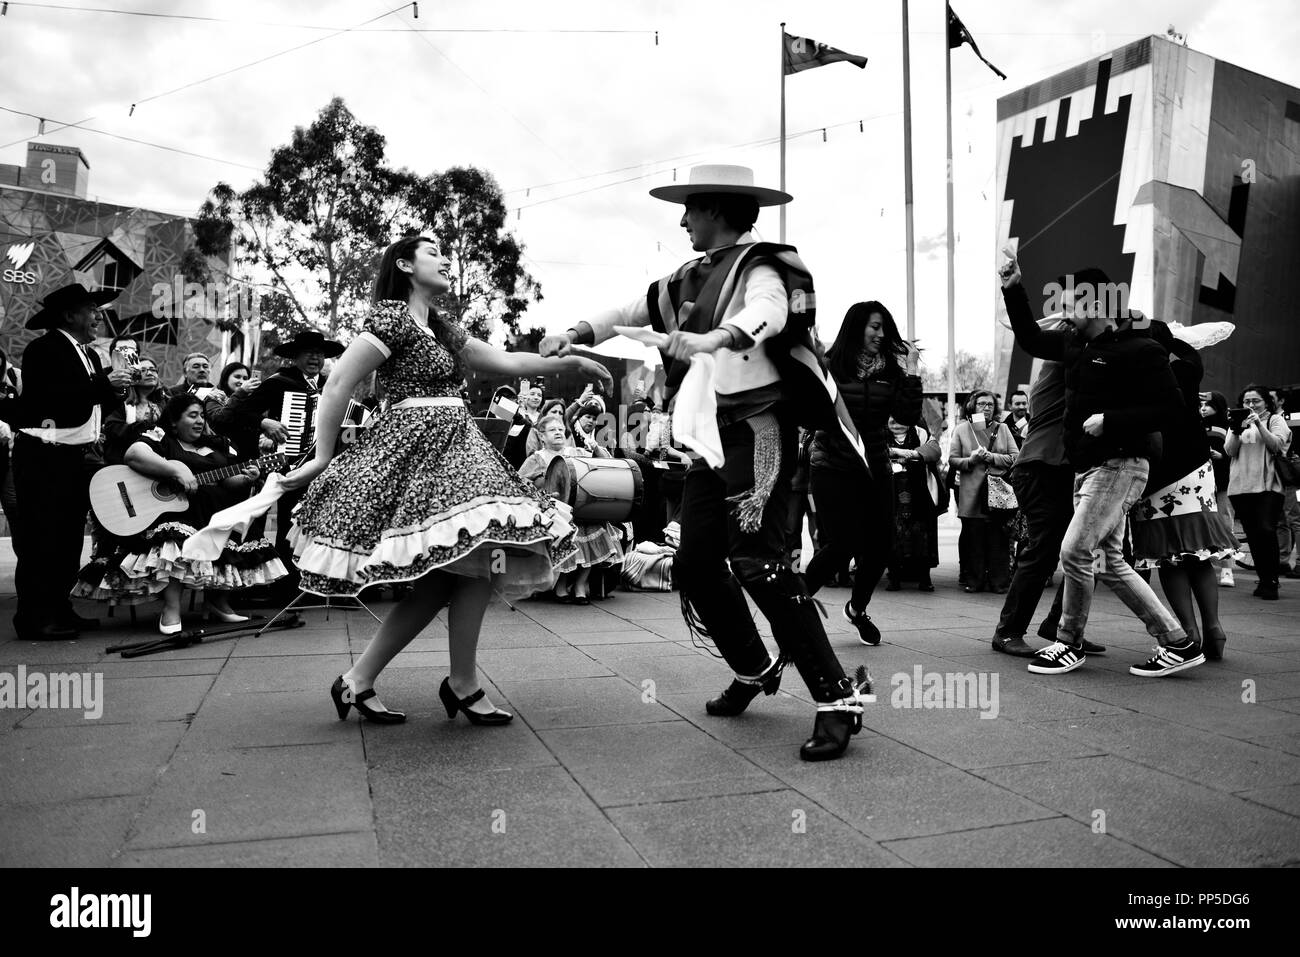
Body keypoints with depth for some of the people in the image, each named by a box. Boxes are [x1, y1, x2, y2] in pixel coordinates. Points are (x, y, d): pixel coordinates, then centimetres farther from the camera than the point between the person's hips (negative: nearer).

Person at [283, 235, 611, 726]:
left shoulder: (443, 331, 22)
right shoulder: (393, 317, -5)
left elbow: (506, 361, 25)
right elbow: (338, 384, -9)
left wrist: (571, 363, 23)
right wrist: (323, 458, -8)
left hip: (449, 450, 9)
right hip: (417, 446, -9)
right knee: (478, 560, -15)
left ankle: (358, 680, 10)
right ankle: (464, 685, -1)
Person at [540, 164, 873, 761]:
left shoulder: (761, 267, -8)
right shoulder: (694, 276, 15)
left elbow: (767, 313, -29)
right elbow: (638, 308, 26)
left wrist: (712, 339, -47)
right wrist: (576, 335, 17)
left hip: (757, 426, -8)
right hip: (711, 432, 8)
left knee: (757, 563, -17)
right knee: (696, 565, 9)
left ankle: (837, 699, -9)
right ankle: (754, 669, 30)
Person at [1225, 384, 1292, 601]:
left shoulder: (1275, 420, 10)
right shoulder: (1237, 421, 18)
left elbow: (1276, 445, -6)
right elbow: (1230, 451, 5)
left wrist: (1258, 424, -12)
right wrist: (1237, 431, -9)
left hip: (1268, 485, -3)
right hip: (1240, 486, 3)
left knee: (1266, 530, -17)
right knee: (1252, 535, 4)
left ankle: (1271, 581, -9)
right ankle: (1263, 581, 13)